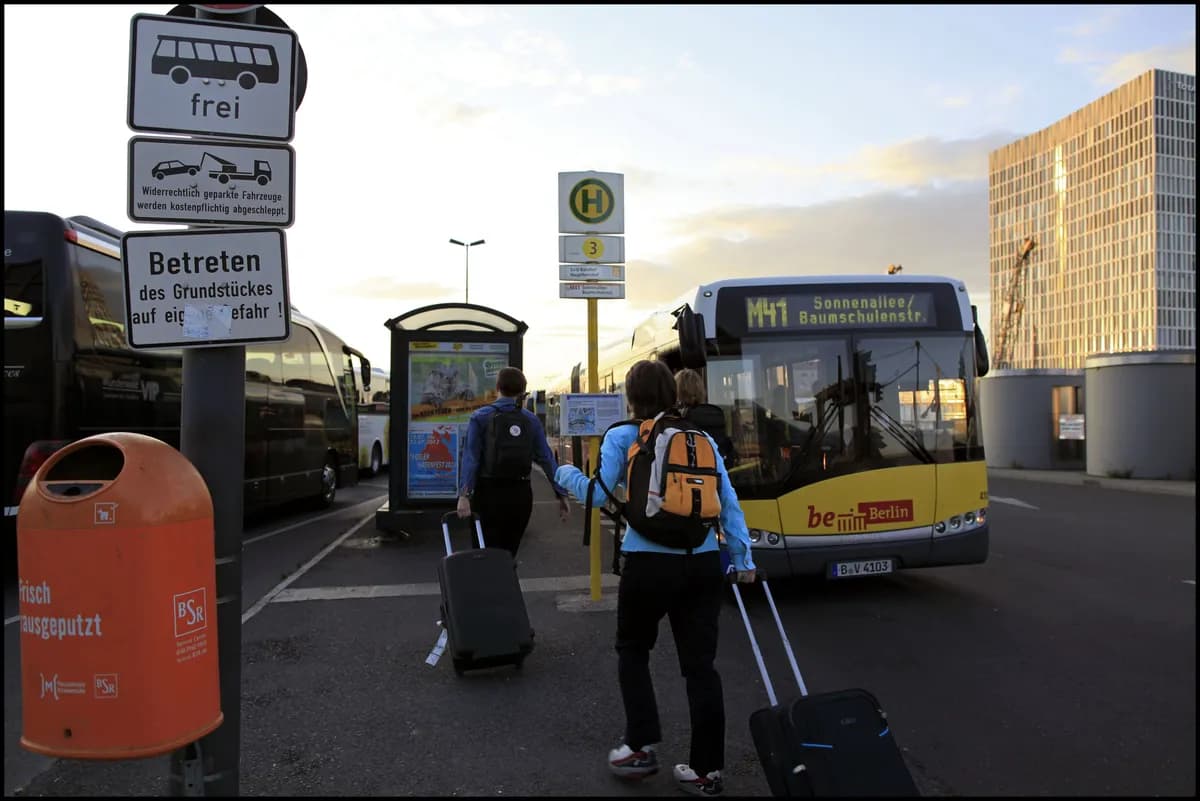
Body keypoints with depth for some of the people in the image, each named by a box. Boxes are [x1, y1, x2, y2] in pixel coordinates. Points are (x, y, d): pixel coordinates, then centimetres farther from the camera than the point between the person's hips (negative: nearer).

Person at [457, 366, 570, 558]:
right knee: (509, 554, 16)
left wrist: (464, 495, -17)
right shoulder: (531, 420, 4)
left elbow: (470, 457, -12)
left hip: (489, 493, -2)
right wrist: (561, 494, 3)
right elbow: (547, 458, 1)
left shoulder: (481, 417, -2)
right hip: (520, 495, 3)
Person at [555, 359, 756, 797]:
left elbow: (597, 493, -4)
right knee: (700, 663, 10)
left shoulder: (621, 437, 0)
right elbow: (728, 501, 7)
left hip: (650, 563, -3)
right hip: (703, 564, 3)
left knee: (633, 651, 20)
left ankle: (642, 748, 19)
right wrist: (742, 555, 11)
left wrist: (567, 473, 15)